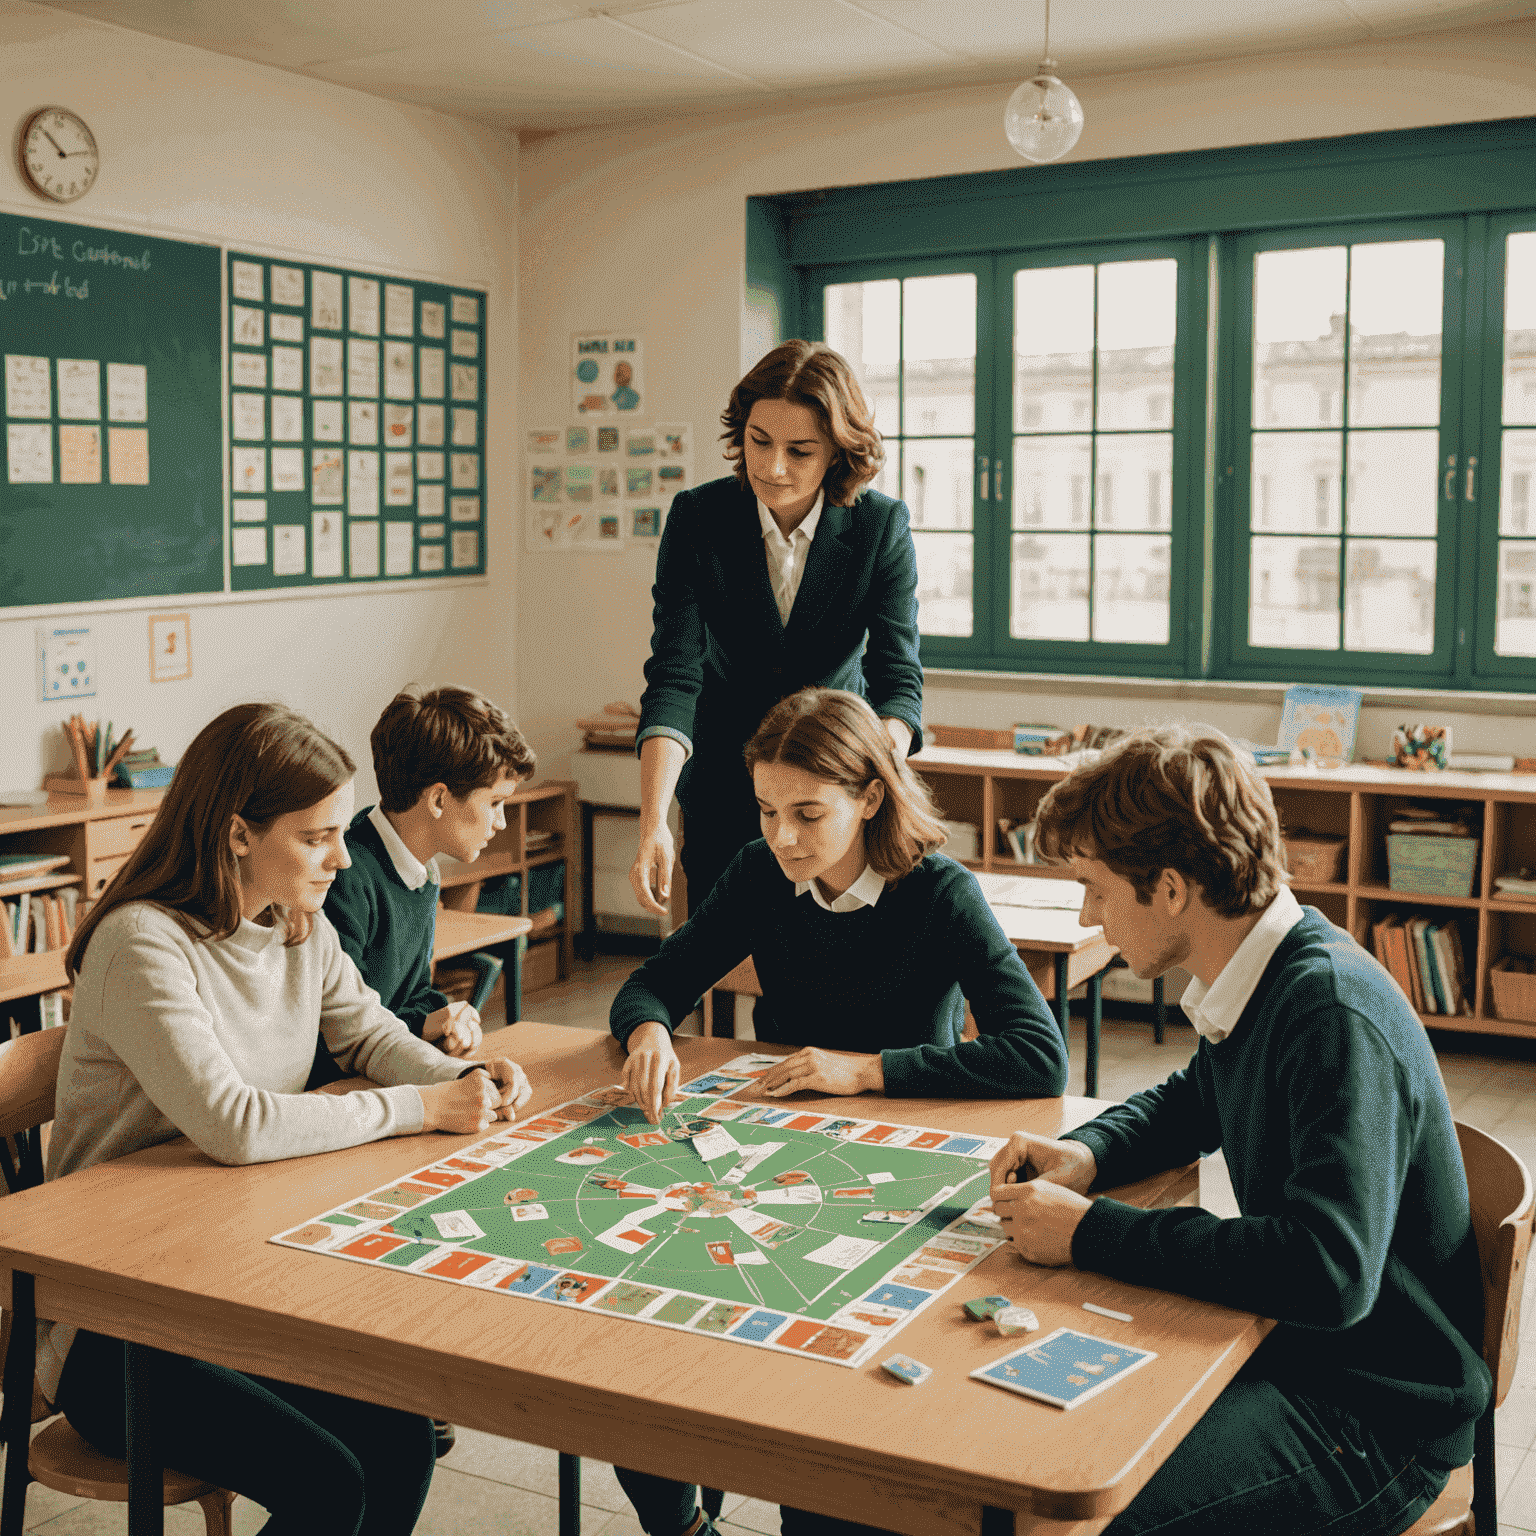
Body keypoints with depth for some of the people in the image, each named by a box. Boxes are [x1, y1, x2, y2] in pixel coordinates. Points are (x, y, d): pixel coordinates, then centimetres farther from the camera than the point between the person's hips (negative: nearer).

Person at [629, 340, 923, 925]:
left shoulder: (883, 527, -15)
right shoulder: (696, 518, -14)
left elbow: (897, 679, -21)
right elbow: (674, 674, -21)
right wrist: (653, 826, -35)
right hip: (724, 779, 0)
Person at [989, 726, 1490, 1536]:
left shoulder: (1339, 1021, -26)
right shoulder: (1259, 984, 2)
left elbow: (1329, 1273, -35)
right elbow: (1191, 1102, 24)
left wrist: (1092, 1233, -27)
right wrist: (1088, 1153, 2)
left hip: (1378, 1414, -9)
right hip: (1287, 1345, 9)